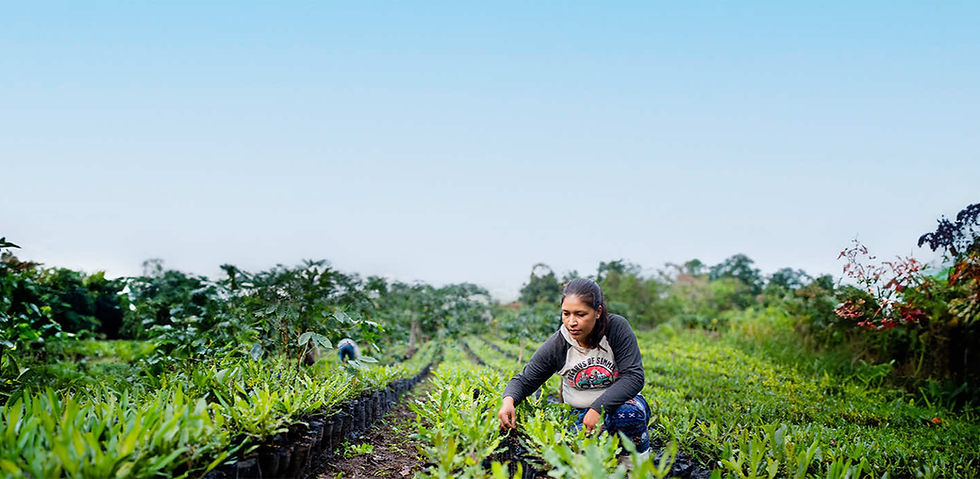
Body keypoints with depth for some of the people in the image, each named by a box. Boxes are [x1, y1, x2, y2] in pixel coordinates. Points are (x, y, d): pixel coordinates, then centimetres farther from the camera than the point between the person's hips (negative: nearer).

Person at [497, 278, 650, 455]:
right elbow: (524, 381, -4)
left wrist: (598, 408, -28)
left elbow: (634, 376, -19)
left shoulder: (617, 328, -16)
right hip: (581, 413, 1)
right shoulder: (555, 346, -12)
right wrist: (508, 401, -27)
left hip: (619, 401, 0)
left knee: (629, 412, -36)